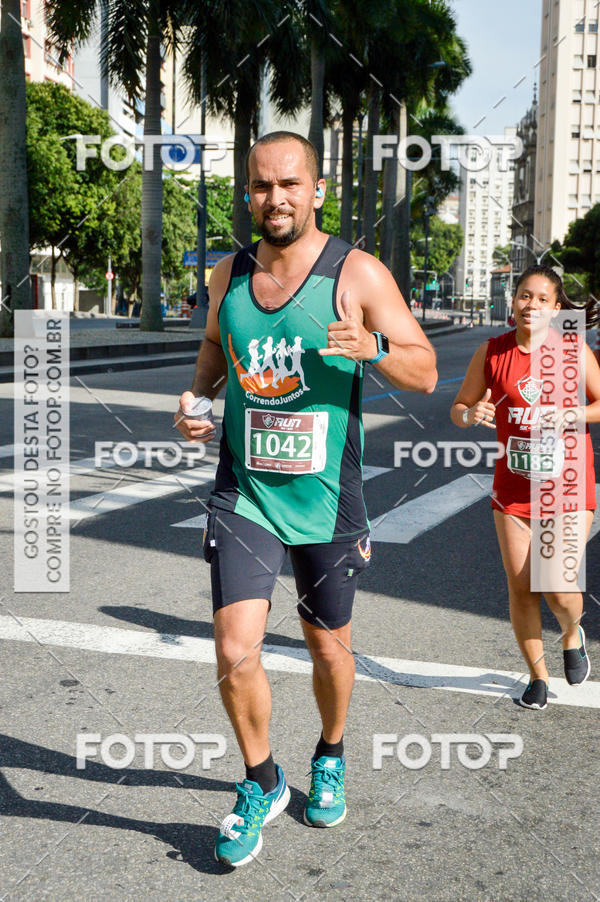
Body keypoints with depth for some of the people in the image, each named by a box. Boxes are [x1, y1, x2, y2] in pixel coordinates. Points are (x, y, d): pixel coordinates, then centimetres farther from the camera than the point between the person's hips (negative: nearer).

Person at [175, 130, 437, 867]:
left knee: (329, 648, 15)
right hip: (243, 495, 2)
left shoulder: (357, 274, -8)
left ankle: (330, 757, 45)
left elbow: (426, 373, -7)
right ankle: (262, 784, 20)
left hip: (326, 499, -2)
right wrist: (195, 396, 1)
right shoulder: (228, 274, 3)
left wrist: (373, 348, -28)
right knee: (235, 653, -7)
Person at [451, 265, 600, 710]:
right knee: (520, 587, 5)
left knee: (559, 590, -7)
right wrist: (471, 413, -18)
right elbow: (458, 409, 4)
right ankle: (538, 674, 26)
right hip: (514, 487, 2)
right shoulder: (491, 353, -3)